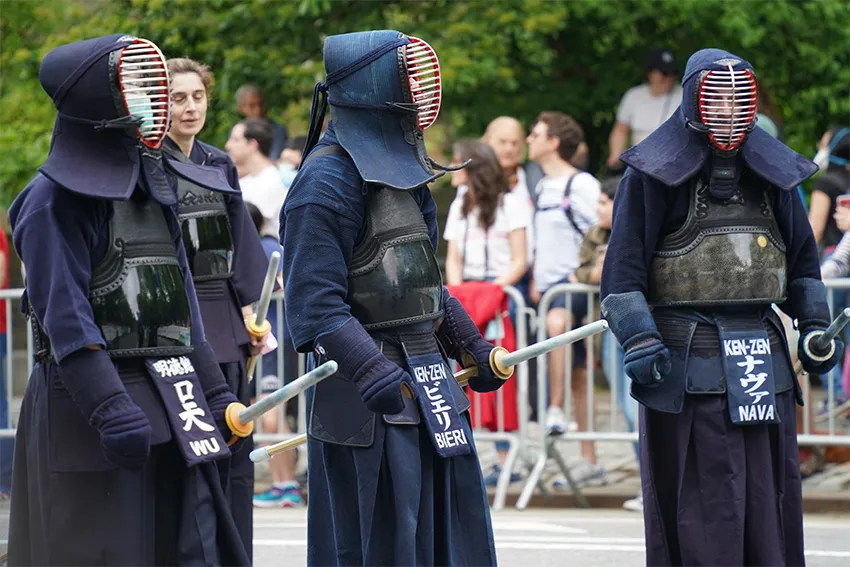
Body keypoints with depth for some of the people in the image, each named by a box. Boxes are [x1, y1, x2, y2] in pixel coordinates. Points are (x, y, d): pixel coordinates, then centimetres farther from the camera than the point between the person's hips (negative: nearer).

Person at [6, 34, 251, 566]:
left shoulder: (155, 186, 17)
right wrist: (111, 410, -24)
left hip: (171, 406, 8)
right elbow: (65, 317, -16)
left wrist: (216, 393, 15)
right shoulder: (56, 200, -8)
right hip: (91, 405, -8)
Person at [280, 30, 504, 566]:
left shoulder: (400, 170, 15)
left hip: (431, 388, 9)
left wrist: (471, 346, 25)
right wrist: (374, 373, -31)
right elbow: (317, 304, -22)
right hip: (372, 402, -9)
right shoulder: (328, 180, -14)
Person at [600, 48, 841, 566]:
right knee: (701, 500, -6)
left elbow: (802, 256, 24)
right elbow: (624, 265, -4)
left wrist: (815, 325, 14)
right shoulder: (656, 174, -2)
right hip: (687, 359, -5)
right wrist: (638, 338, -13)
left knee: (770, 493, 5)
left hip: (762, 353, 5)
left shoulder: (772, 173, 14)